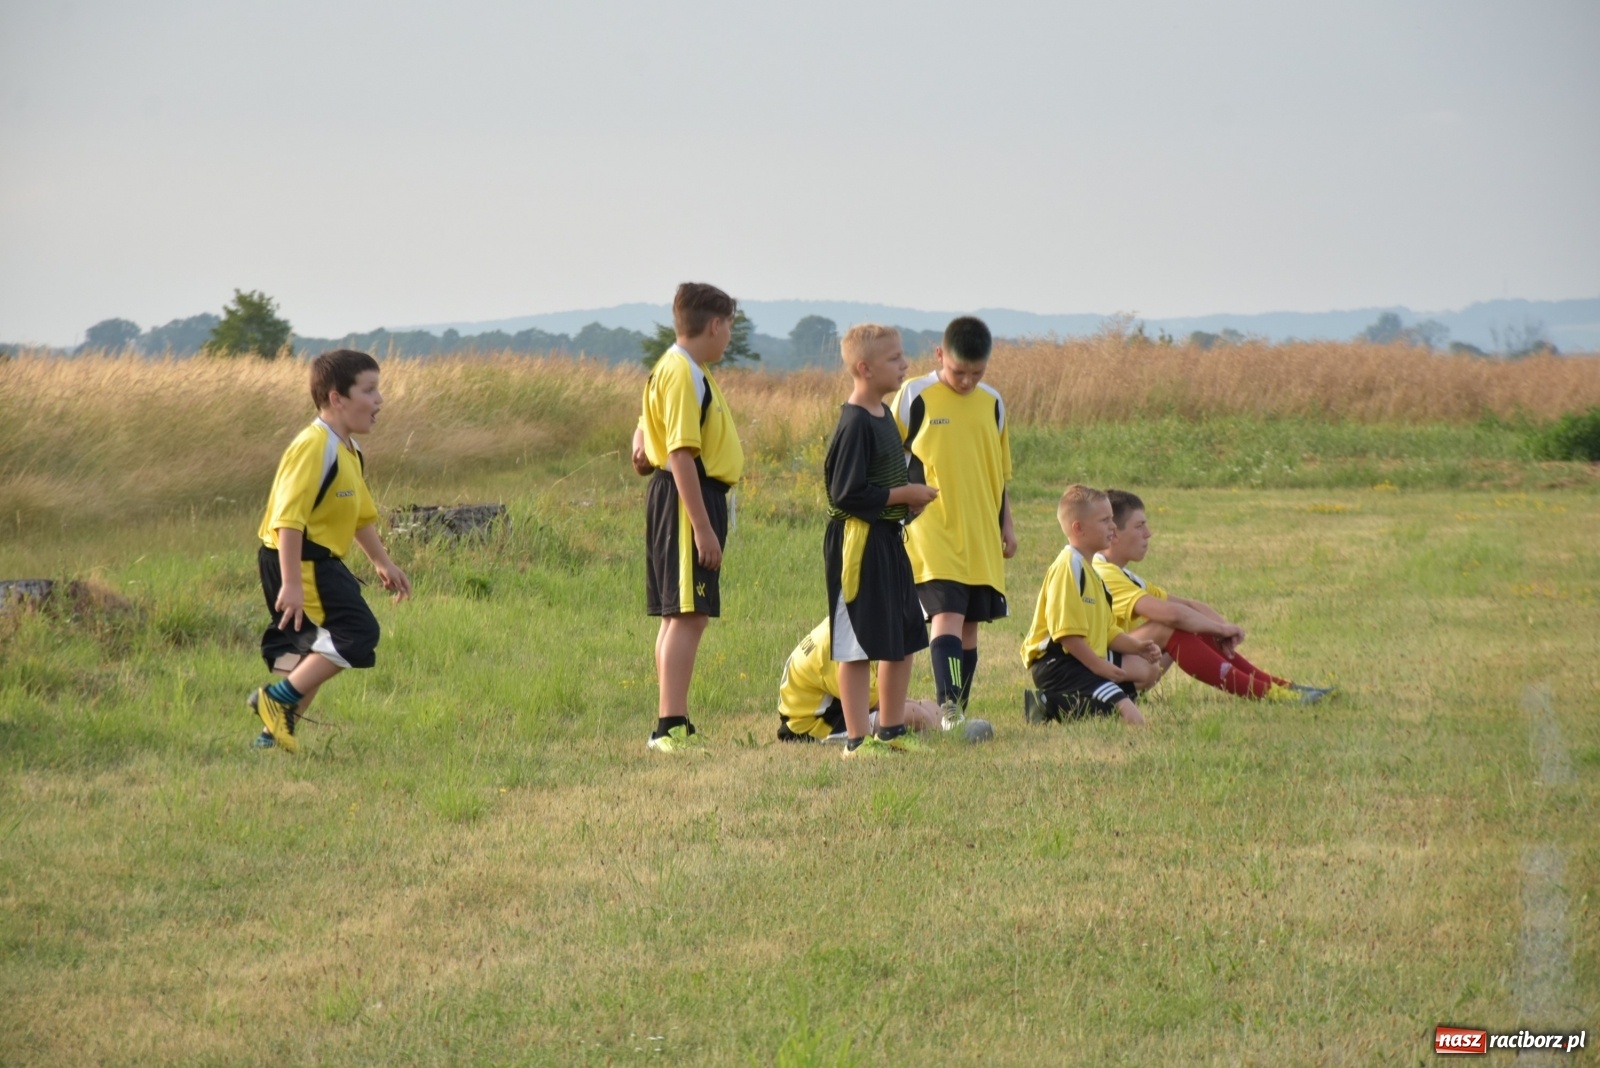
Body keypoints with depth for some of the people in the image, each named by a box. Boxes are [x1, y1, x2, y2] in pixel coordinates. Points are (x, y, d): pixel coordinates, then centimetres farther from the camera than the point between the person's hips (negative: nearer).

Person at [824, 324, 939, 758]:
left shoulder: (884, 416, 13)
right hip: (858, 541, -10)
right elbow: (847, 494, -21)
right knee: (859, 646, -5)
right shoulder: (854, 424, -17)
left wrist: (911, 495, 5)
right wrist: (905, 495, -15)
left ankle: (891, 731, 24)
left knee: (904, 640, 14)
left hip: (889, 540, 10)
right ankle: (857, 739, -1)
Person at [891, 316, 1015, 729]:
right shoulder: (915, 396, -4)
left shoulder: (992, 403, 10)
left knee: (970, 626, 6)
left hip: (981, 536, 5)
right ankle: (949, 710, -28)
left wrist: (1006, 524, 16)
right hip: (932, 532, -5)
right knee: (948, 615, -19)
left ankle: (958, 714, 12)